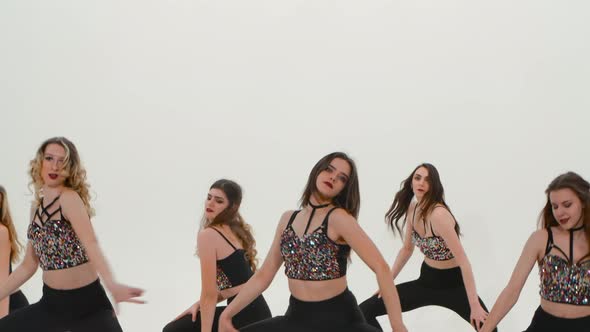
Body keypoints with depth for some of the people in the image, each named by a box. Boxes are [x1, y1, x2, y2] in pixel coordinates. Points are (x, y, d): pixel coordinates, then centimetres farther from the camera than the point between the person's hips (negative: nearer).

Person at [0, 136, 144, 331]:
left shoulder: (70, 198, -14)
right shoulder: (38, 207, 8)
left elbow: (90, 243, -32)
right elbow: (28, 266, 15)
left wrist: (112, 285, -49)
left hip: (87, 304, -7)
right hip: (51, 303, 7)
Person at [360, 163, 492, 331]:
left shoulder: (438, 213, -25)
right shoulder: (412, 209, -2)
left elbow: (463, 260, -26)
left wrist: (474, 305, -28)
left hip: (453, 284, -6)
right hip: (426, 280, 6)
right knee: (365, 311, -3)